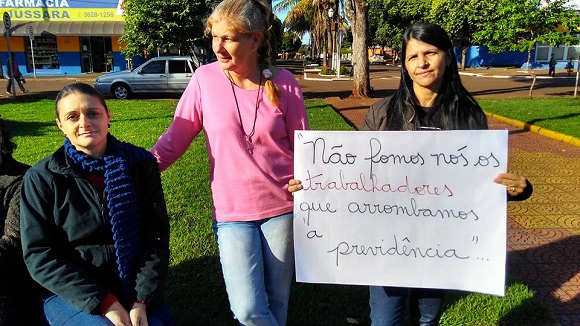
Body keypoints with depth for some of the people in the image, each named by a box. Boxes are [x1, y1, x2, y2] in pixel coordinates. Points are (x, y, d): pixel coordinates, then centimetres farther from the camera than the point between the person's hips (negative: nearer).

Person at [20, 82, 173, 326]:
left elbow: (156, 238, -2)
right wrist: (104, 303, -14)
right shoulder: (41, 178, -5)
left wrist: (142, 300, -13)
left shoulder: (140, 164, -2)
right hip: (70, 294, -1)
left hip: (134, 289, 2)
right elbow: (39, 254, -6)